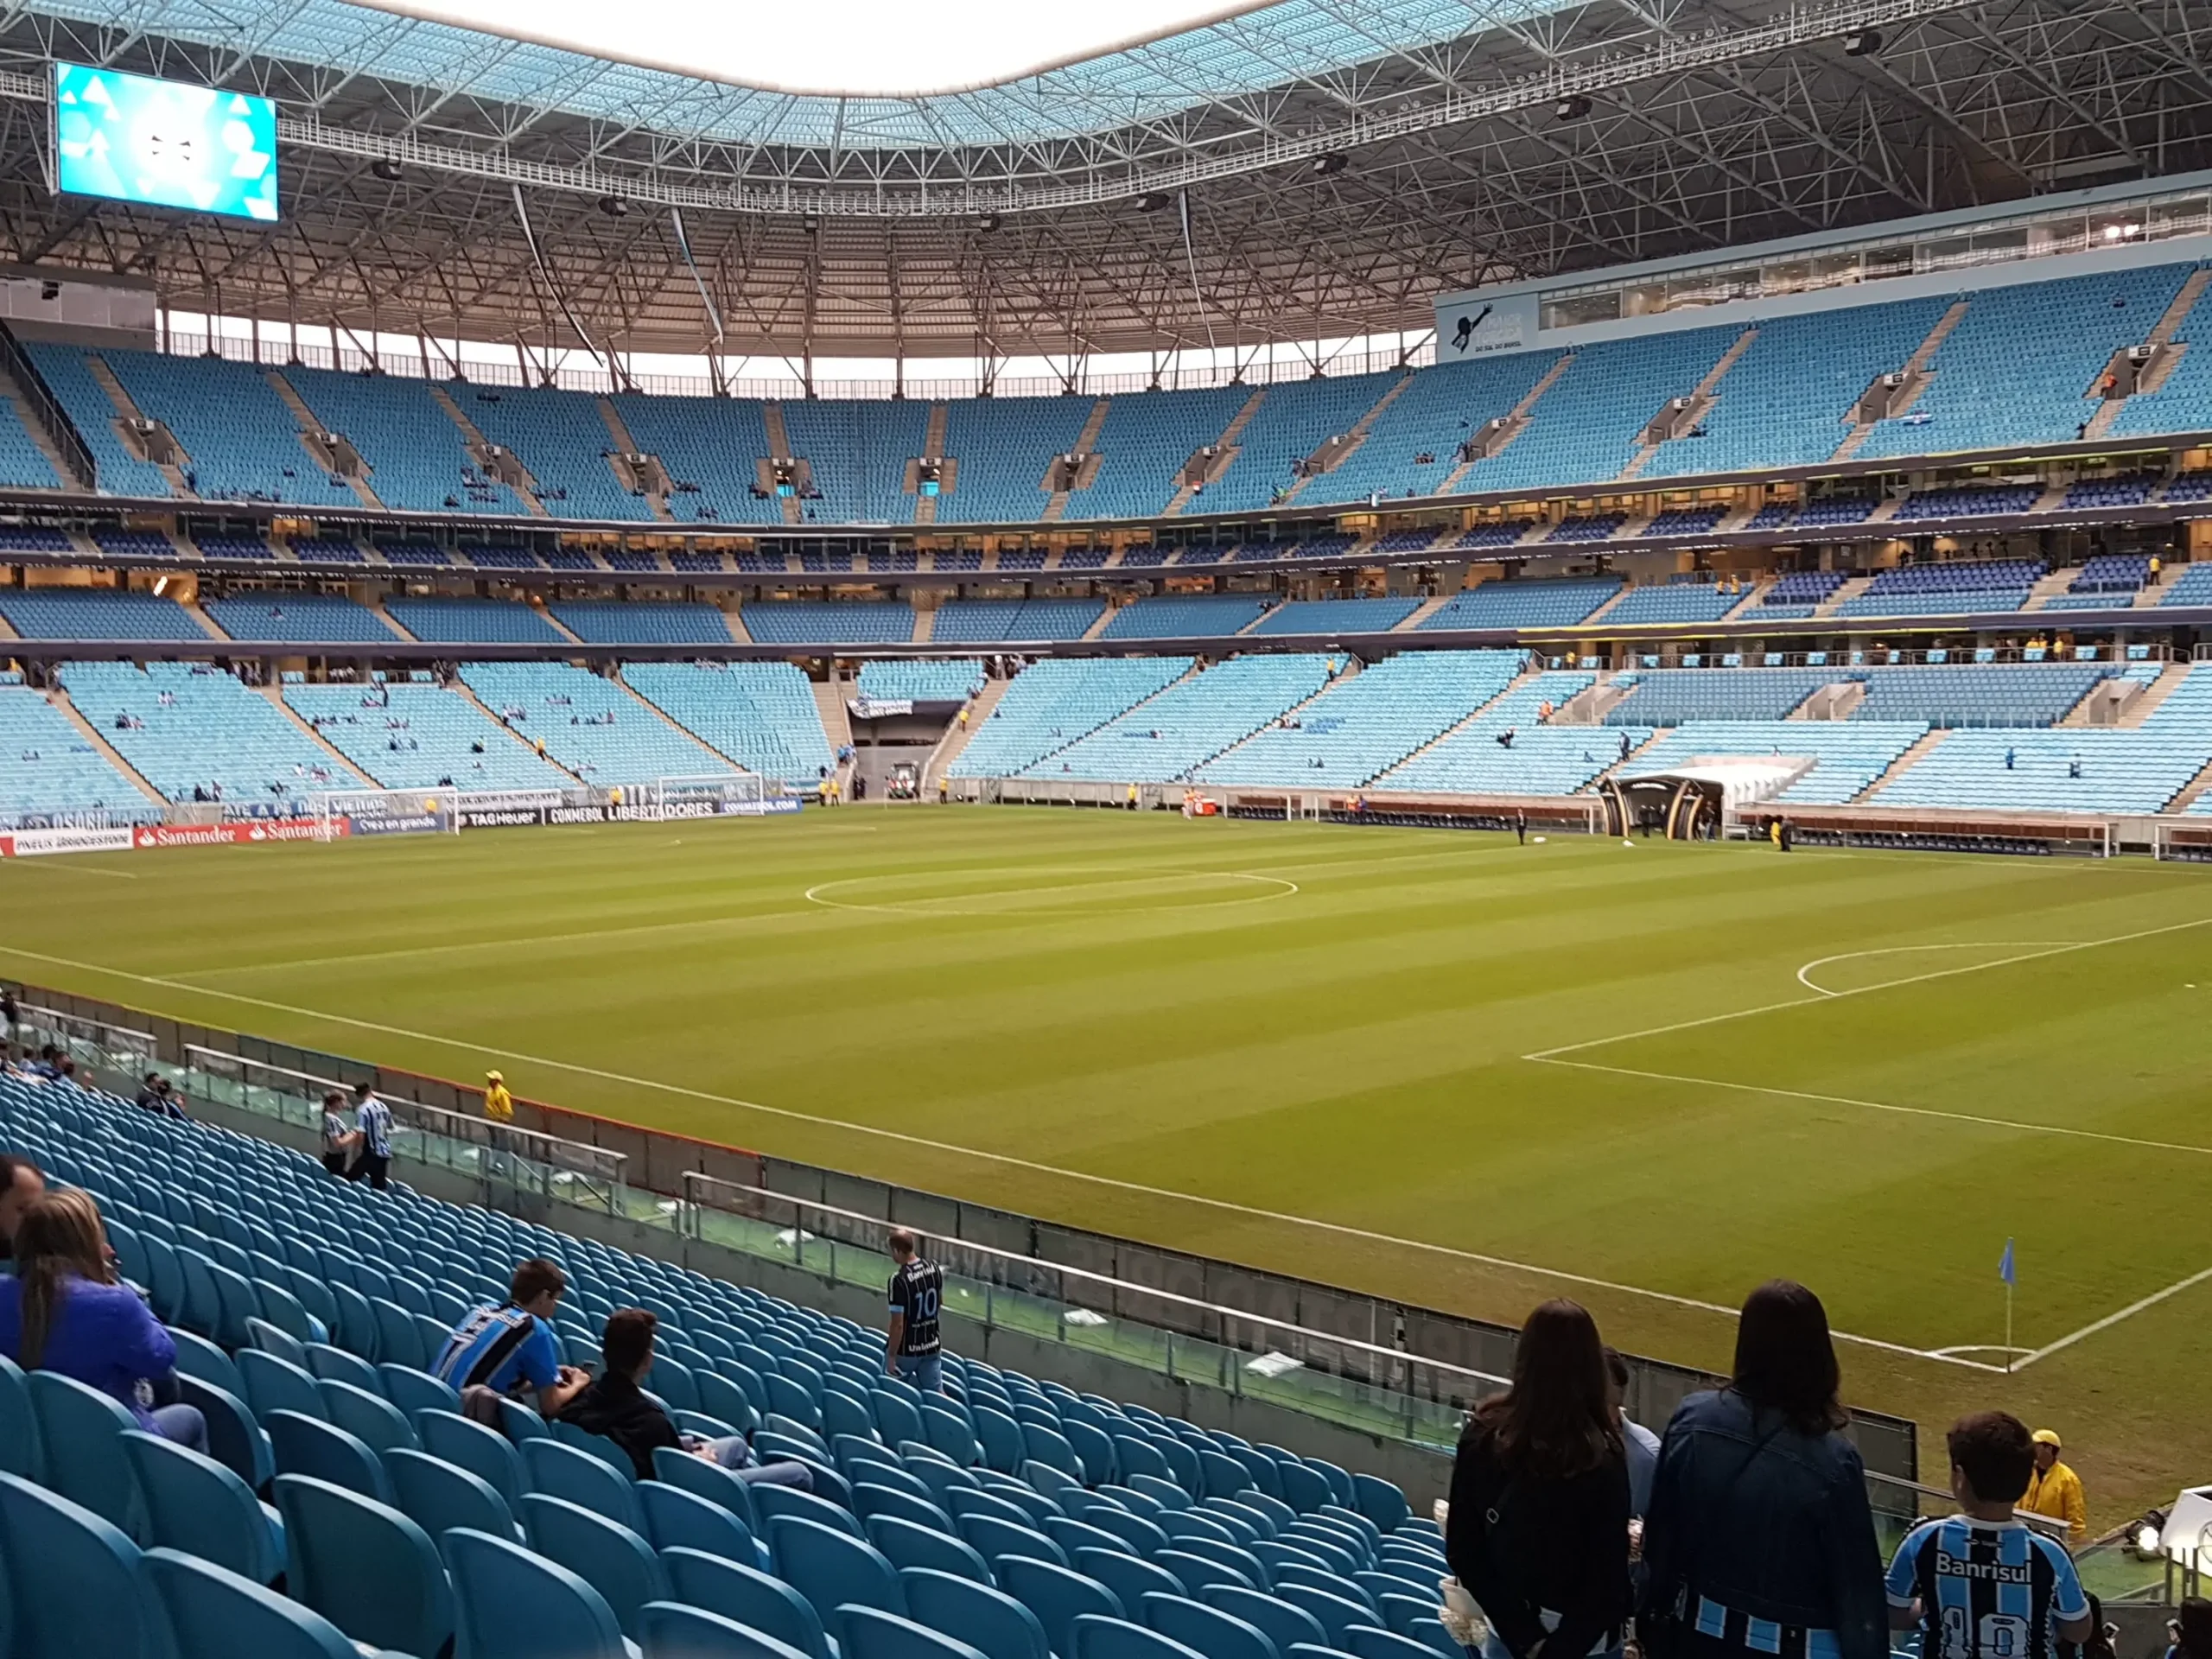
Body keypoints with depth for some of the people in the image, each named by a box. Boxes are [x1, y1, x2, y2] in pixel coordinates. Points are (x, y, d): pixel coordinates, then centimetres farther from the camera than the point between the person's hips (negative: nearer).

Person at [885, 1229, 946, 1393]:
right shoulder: (934, 1267, -4)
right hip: (932, 1346, 5)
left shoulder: (899, 1280, -24)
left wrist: (891, 1356, -14)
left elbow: (898, 1324, -23)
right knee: (936, 1395, 10)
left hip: (906, 1350, -5)